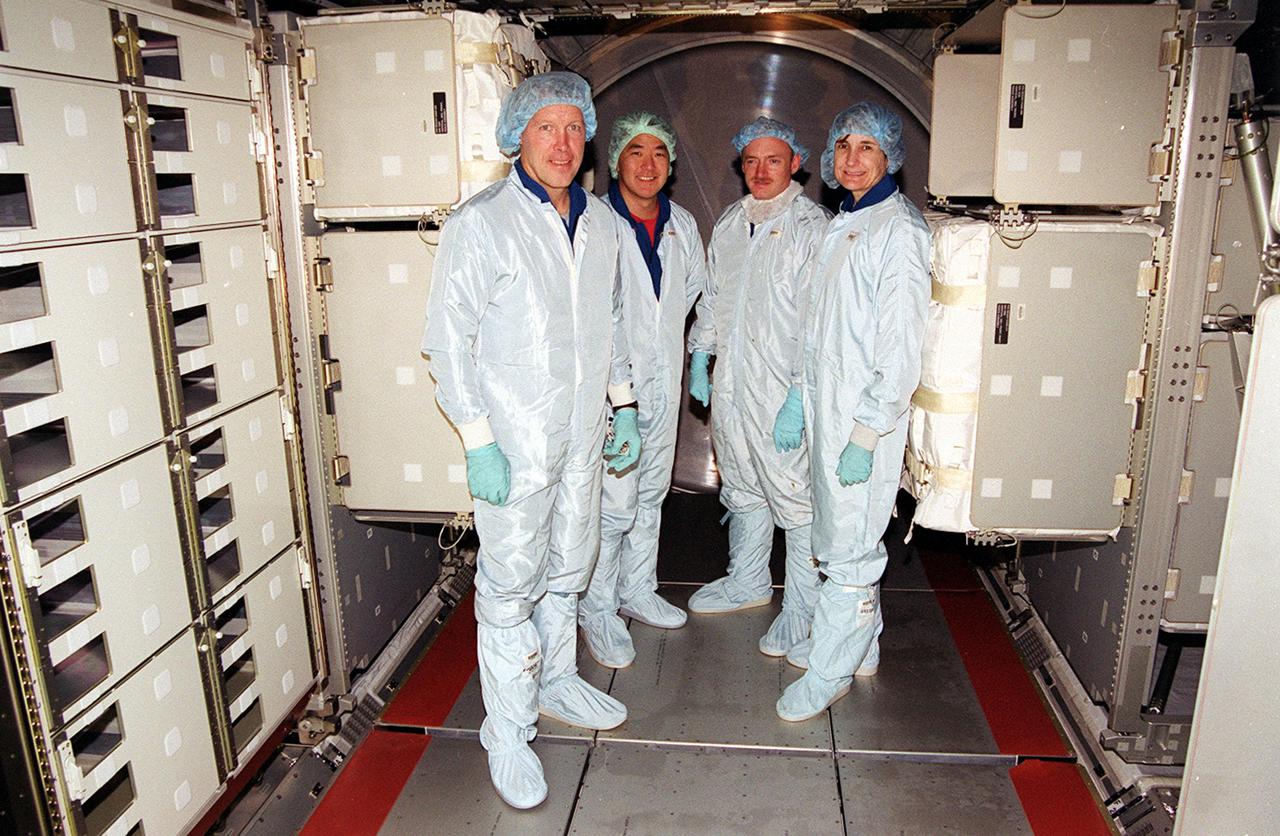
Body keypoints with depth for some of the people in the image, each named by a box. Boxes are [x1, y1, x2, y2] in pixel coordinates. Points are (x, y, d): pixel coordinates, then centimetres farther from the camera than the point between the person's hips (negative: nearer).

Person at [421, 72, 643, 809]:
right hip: (515, 441, -6)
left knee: (569, 567, 19)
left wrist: (624, 403, 13)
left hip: (582, 432, 6)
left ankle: (557, 681, 41)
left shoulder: (600, 221, 7)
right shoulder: (482, 223, -12)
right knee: (511, 584, 3)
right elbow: (449, 337, -13)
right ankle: (508, 733, 20)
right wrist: (478, 442, -18)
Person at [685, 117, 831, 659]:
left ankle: (802, 609, 15)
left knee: (795, 500, 0)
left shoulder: (812, 226, -10)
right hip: (730, 387, 7)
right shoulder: (729, 224, 12)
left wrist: (799, 397, -21)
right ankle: (748, 583, 37)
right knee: (742, 491, 19)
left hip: (783, 392, -7)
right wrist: (699, 358, 16)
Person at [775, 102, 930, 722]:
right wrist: (802, 399, 16)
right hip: (826, 407, 9)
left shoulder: (898, 228, -12)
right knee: (840, 537, 17)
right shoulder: (842, 224, 16)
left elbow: (902, 344, -18)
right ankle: (863, 648, 33)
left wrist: (866, 433, -20)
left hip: (865, 415, -9)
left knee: (849, 546, -1)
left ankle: (828, 672, 13)